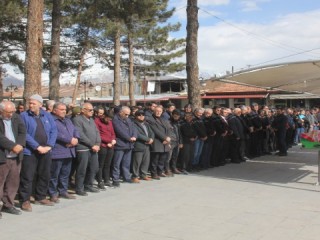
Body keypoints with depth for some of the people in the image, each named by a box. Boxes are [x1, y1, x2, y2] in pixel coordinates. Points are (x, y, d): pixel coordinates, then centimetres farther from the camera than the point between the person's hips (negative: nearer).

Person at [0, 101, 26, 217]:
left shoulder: (16, 117, 10)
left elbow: (22, 131, 3)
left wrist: (20, 145, -13)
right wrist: (13, 146, -20)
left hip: (16, 156, 6)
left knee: (13, 182, 12)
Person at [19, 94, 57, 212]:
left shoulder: (47, 115, 8)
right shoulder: (24, 116, -4)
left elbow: (53, 130, 5)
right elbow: (24, 134, -12)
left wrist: (49, 146, -8)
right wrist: (37, 147, -17)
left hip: (46, 151, 5)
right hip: (30, 151, -4)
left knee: (45, 175, 13)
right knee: (27, 176, -2)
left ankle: (40, 197, 27)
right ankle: (25, 200, 10)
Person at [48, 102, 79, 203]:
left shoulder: (68, 120, 21)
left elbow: (75, 131, 16)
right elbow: (55, 134, -20)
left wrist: (75, 139, -7)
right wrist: (70, 140, -18)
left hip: (69, 152, 8)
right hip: (57, 152, -8)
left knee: (65, 174, 15)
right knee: (54, 174, -1)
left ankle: (63, 191, 26)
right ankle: (53, 194, 8)